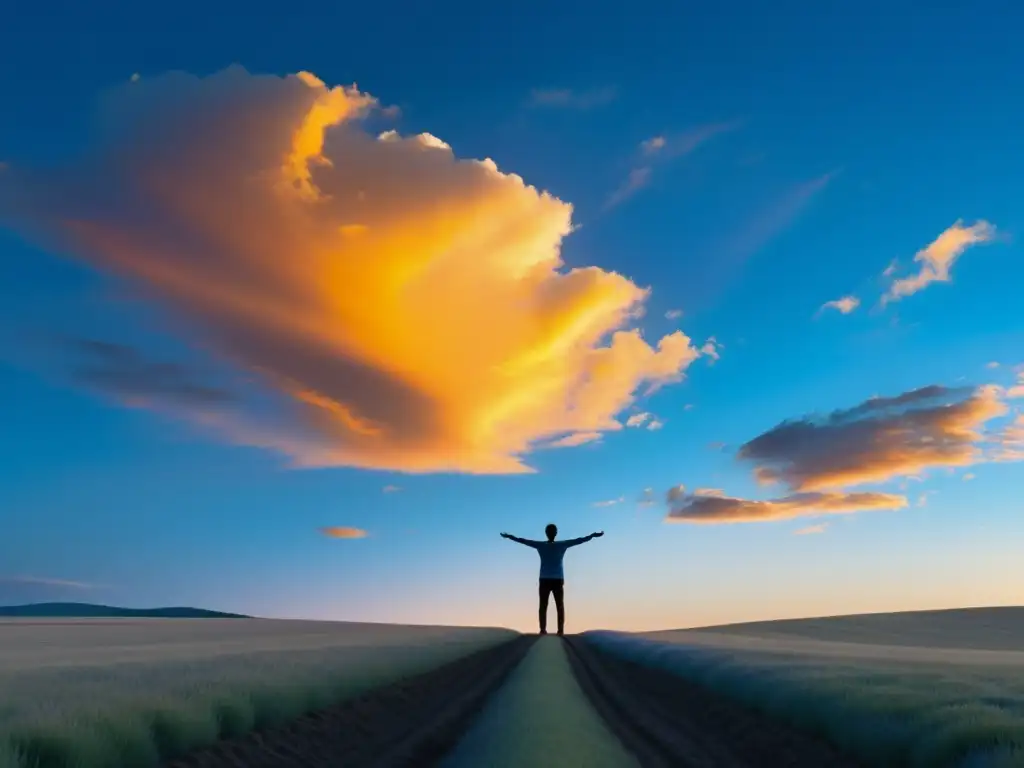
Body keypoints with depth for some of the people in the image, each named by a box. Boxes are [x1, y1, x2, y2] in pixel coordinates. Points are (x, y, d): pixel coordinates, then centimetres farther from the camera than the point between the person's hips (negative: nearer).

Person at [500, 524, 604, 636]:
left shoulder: (540, 545, -1)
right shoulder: (562, 545, -2)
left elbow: (523, 540, 5)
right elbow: (579, 540, 1)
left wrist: (509, 536, 15)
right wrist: (593, 535, 7)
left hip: (544, 580, 0)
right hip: (558, 580, 0)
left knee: (543, 606, 1)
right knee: (560, 606, 2)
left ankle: (543, 629, -5)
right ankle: (561, 630, -4)